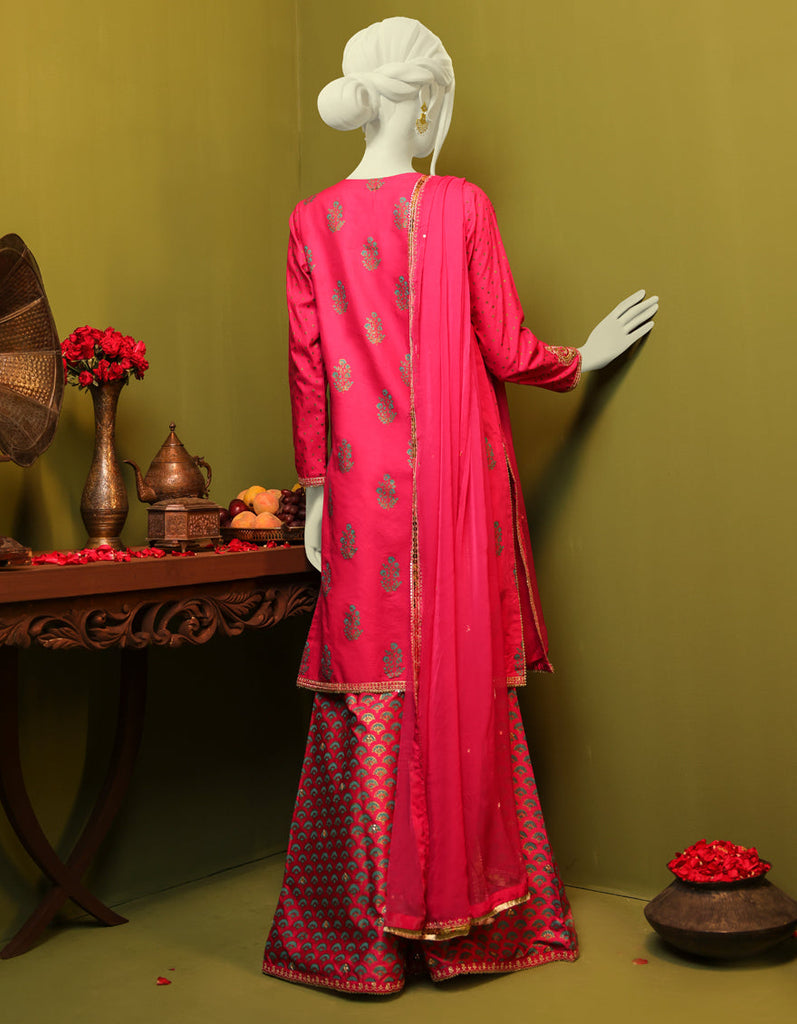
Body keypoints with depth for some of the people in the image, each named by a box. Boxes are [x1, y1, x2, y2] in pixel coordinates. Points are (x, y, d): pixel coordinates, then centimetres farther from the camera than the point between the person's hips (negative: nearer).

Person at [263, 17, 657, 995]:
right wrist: (584, 358, 16)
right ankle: (462, 918, 18)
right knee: (463, 684, 7)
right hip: (456, 483, -2)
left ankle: (367, 926, 15)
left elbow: (307, 369, 2)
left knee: (369, 689, 7)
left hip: (362, 492, 2)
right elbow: (506, 352, -3)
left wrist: (315, 492, 7)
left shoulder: (312, 221, 3)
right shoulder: (462, 206, -4)